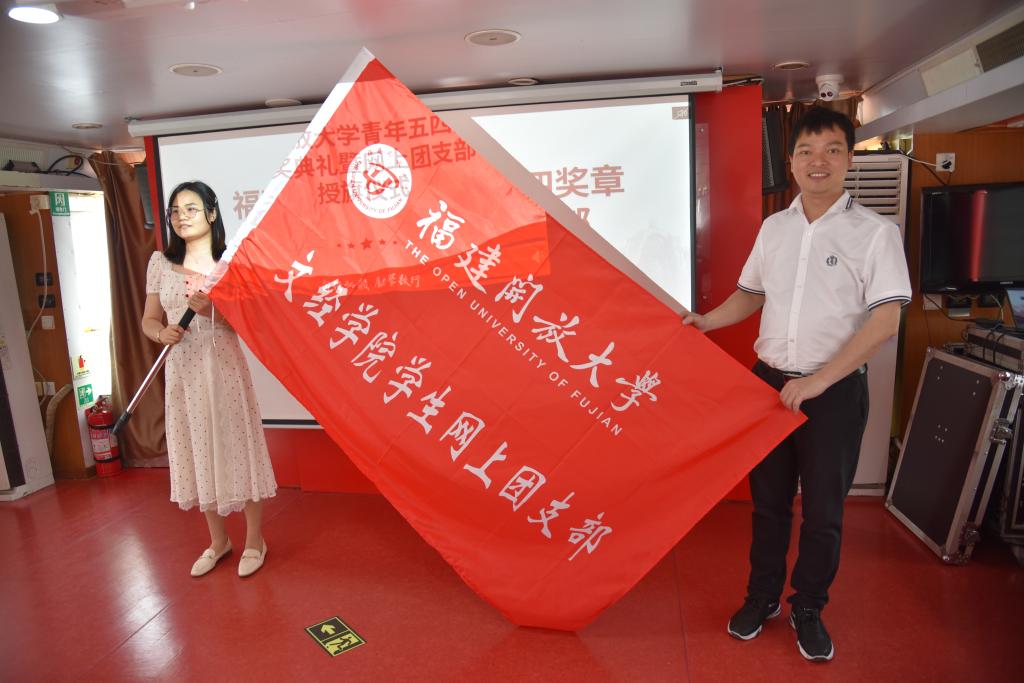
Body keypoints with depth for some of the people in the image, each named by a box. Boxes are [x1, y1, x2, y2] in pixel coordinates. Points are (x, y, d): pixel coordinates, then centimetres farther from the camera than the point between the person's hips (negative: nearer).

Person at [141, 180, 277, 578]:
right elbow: (149, 319, 10)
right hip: (182, 370, 4)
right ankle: (217, 540, 30)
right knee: (197, 452, 11)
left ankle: (254, 541, 19)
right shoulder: (161, 262, 7)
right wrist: (162, 332, -12)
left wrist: (211, 309, -21)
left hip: (223, 366, -3)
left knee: (236, 446, 2)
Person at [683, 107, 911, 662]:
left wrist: (818, 380, -20)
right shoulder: (773, 227, 6)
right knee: (768, 500, 15)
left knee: (823, 511, 9)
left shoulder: (874, 232, -8)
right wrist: (706, 321, 0)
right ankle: (762, 596, 33)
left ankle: (808, 609, 31)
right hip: (770, 381, 4)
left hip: (836, 390, -3)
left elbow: (886, 319, -14)